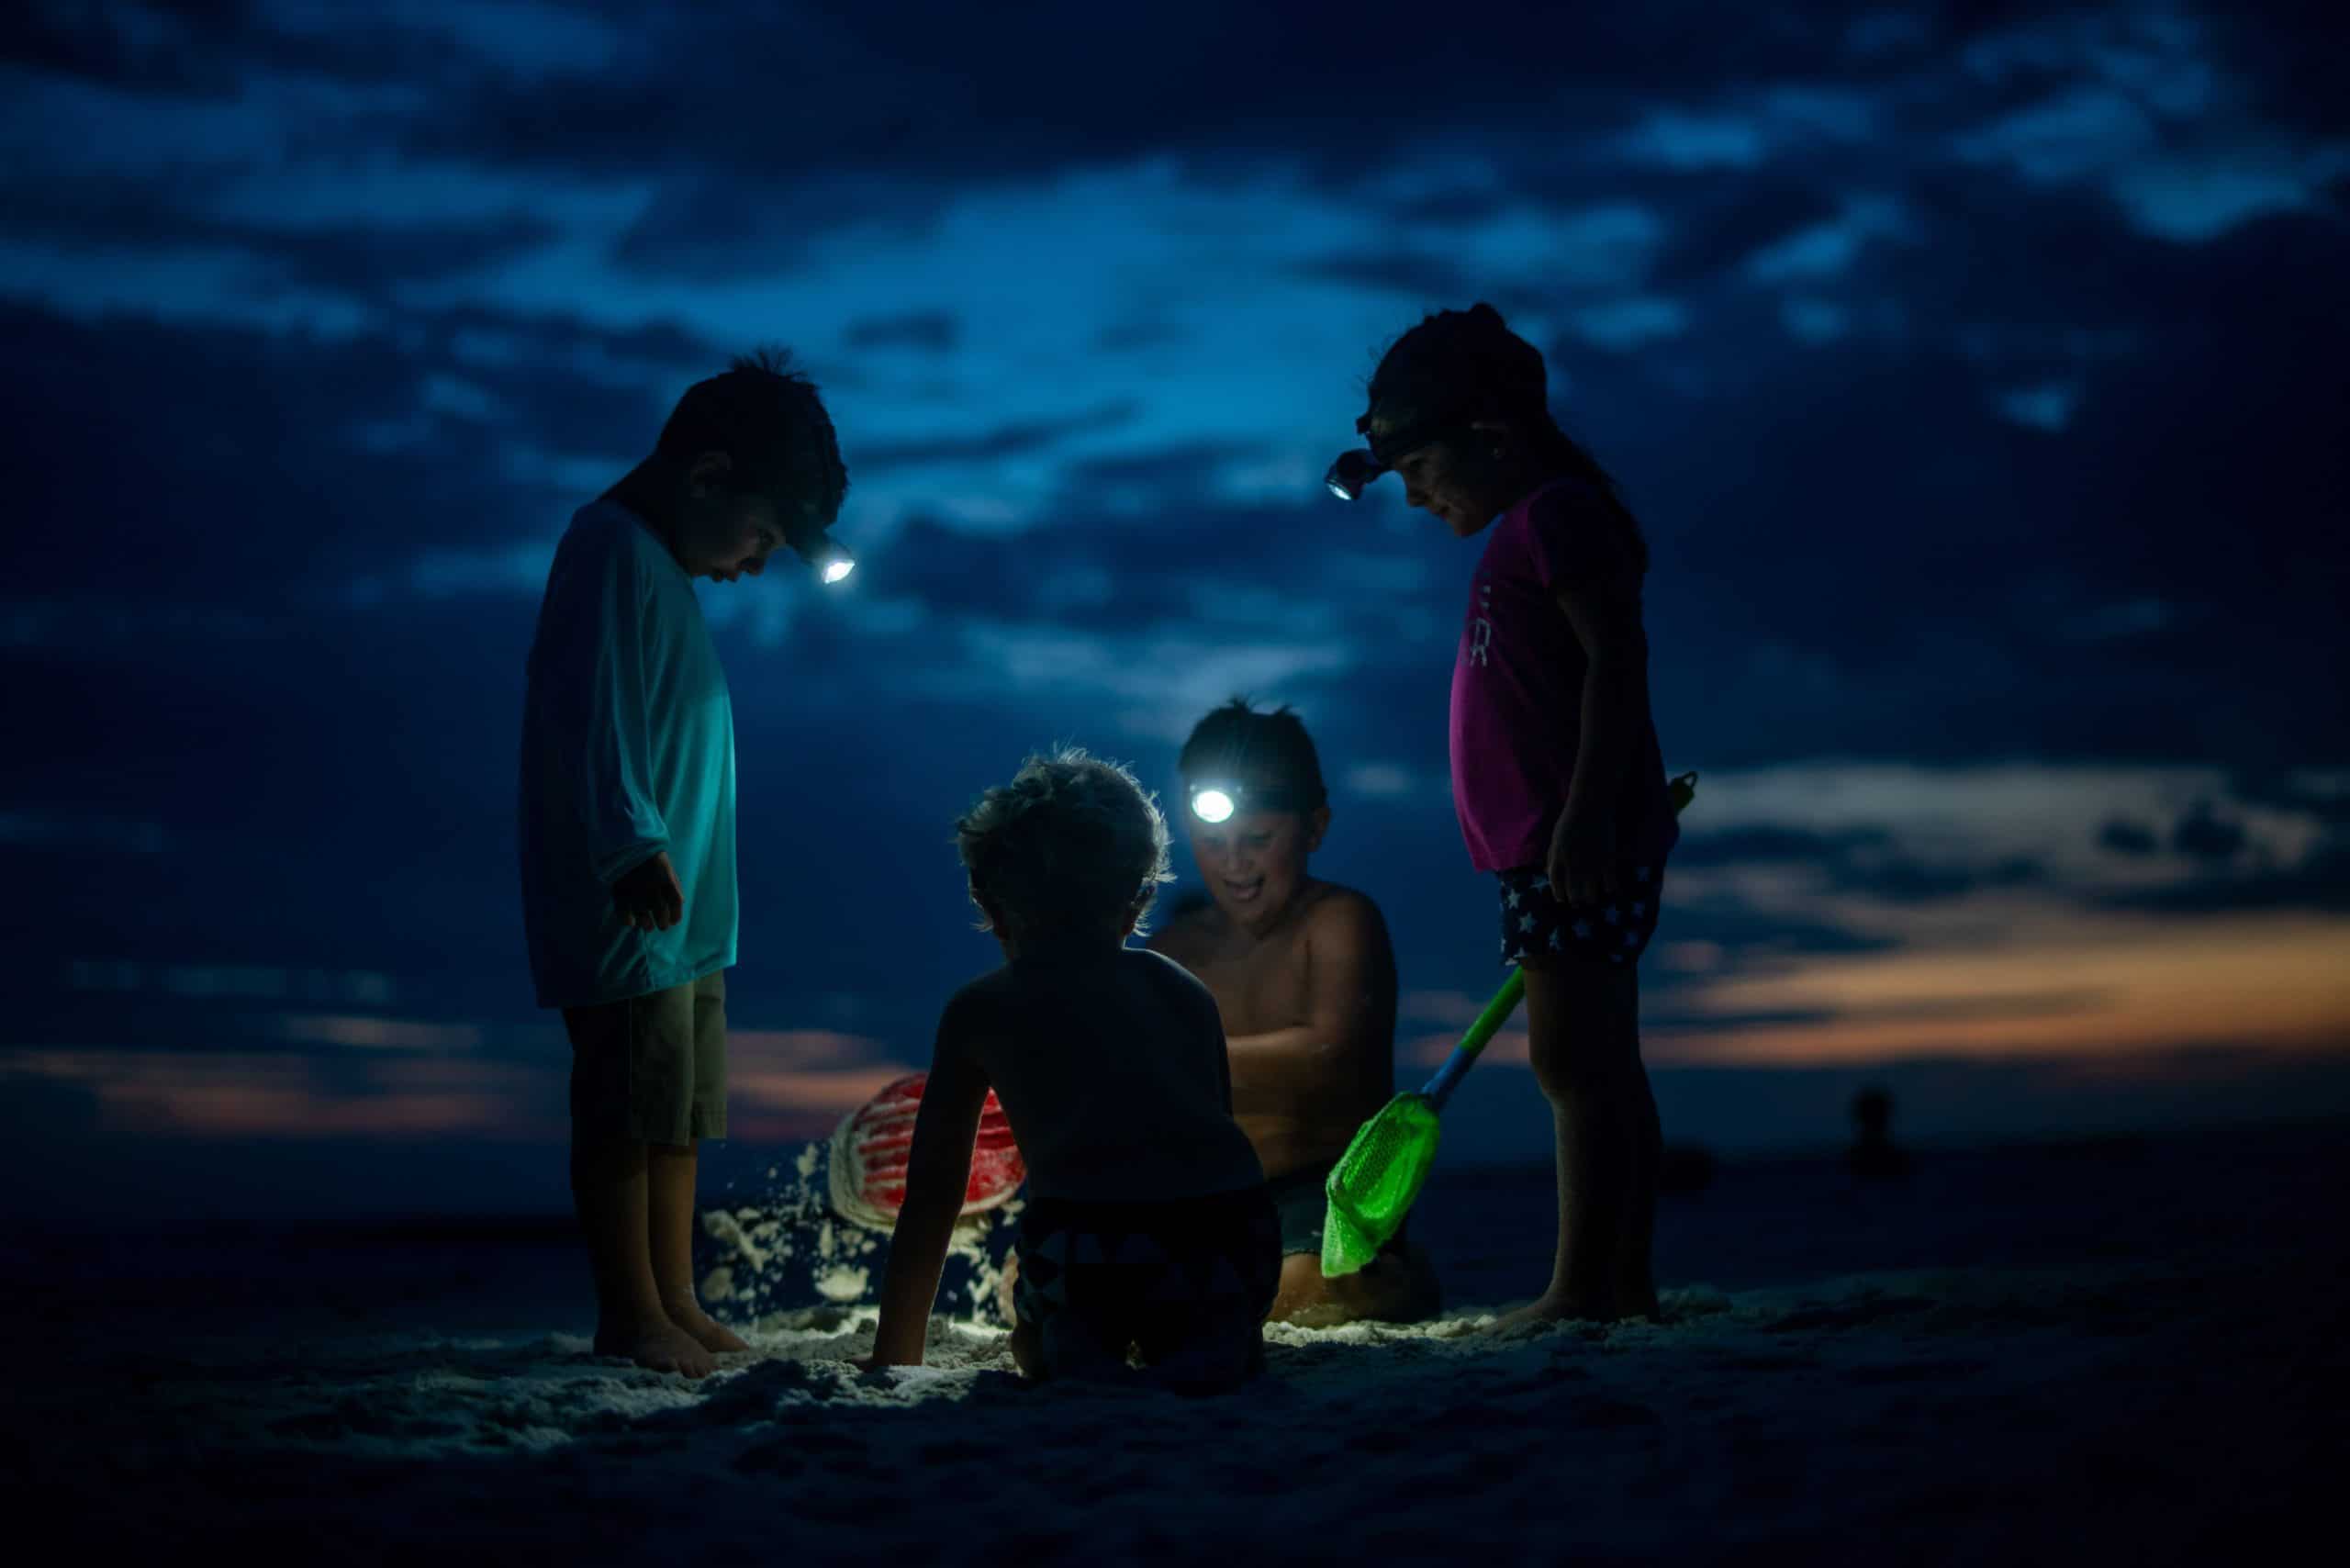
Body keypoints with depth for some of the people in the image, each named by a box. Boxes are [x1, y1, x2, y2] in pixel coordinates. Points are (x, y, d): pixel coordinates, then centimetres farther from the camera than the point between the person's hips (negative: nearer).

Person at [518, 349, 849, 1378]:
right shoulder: (613, 551, -12)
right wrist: (633, 848, -32)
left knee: (679, 1117, 13)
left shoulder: (664, 564, 19)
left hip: (683, 912, 10)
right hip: (627, 912, -10)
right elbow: (591, 714, -23)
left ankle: (675, 1303, 19)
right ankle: (632, 1313, 1)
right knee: (628, 1114, -5)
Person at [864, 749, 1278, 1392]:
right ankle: (1216, 1345, -2)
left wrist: (894, 1353, 35)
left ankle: (1079, 1358, -2)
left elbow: (930, 1200, 25)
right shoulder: (1188, 994, 28)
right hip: (1230, 1230, 1)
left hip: (1089, 1243, -1)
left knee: (1048, 1345, 31)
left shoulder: (979, 1008, 21)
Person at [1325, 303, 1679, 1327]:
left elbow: (1617, 659, -20)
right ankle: (1625, 1283, 14)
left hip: (1574, 846, -11)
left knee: (1573, 1060, -11)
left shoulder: (1555, 514, -10)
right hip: (1555, 851, 11)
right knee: (1599, 1063, 10)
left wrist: (1583, 815, -26)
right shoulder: (1529, 534, 21)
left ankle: (1582, 1289, -11)